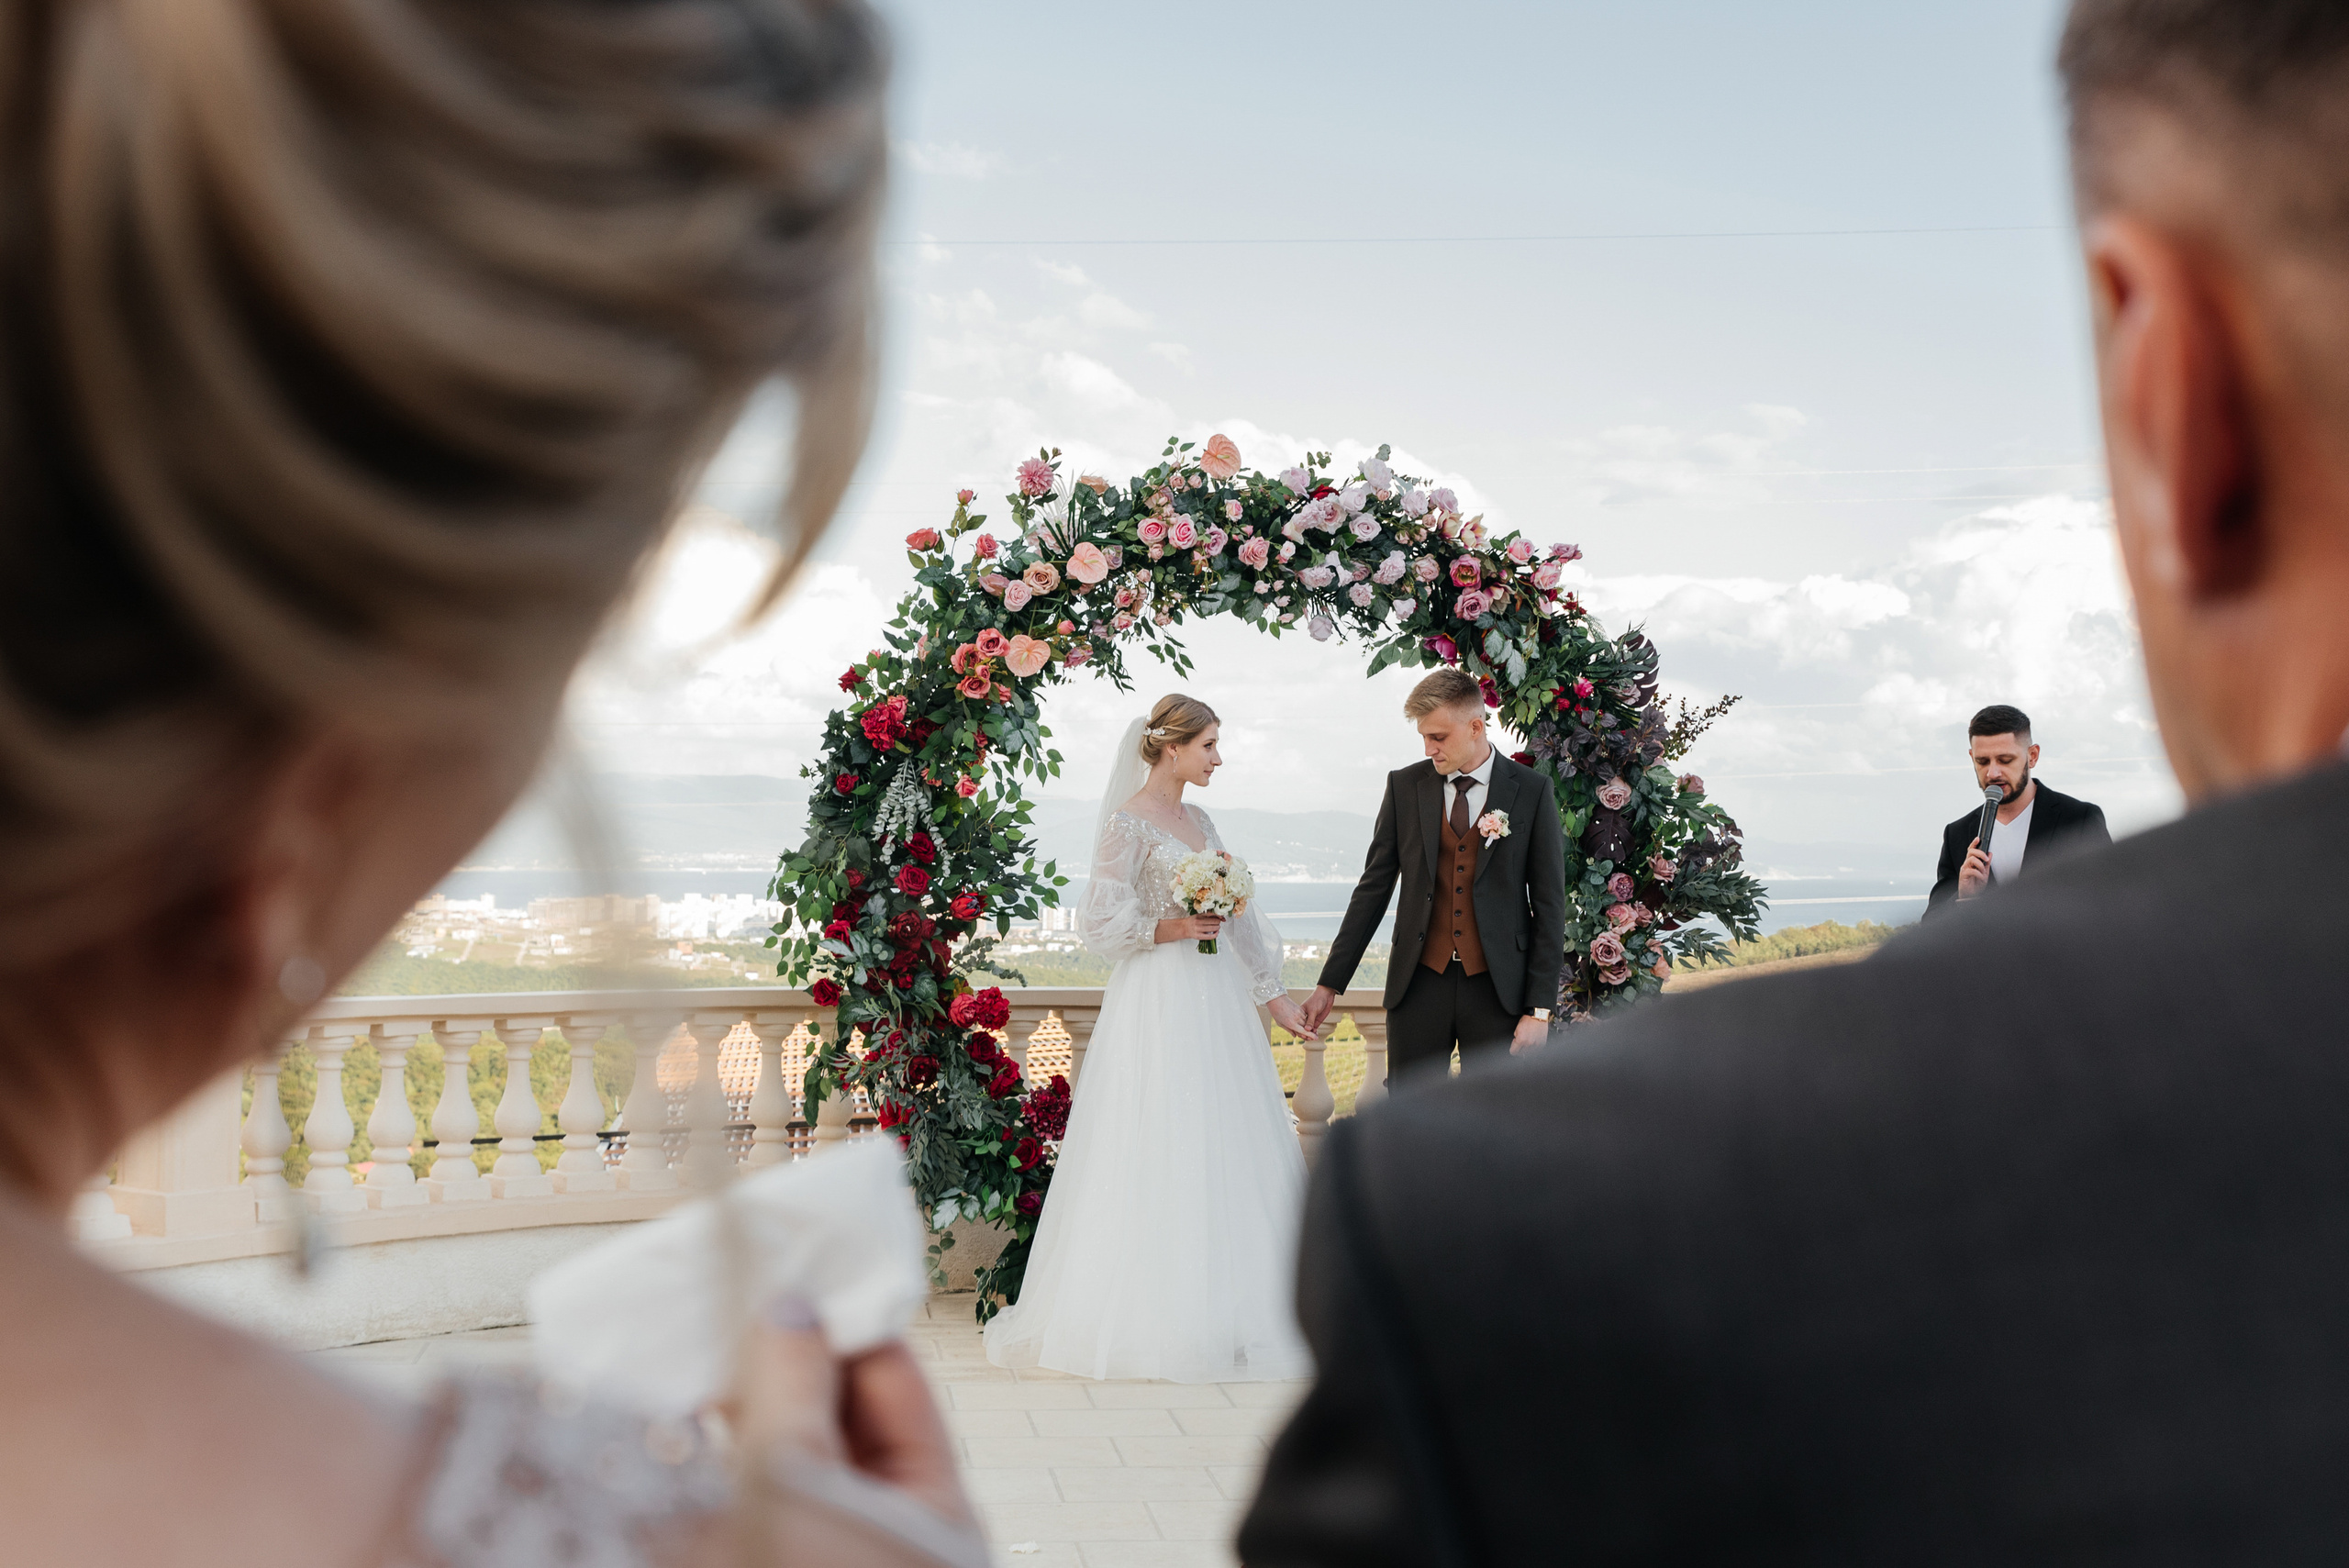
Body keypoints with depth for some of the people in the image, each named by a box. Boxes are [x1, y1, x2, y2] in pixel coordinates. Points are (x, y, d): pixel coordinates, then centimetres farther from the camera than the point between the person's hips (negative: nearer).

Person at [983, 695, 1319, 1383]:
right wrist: (1175, 928, -19)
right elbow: (1101, 921, -10)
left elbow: (1237, 917, 17)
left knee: (1226, 1152, 8)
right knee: (1157, 1156, -5)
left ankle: (1225, 1311, 15)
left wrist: (1274, 996, 16)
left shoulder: (1200, 822, 15)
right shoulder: (1127, 821, -7)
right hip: (1156, 1002, -8)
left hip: (1215, 1002, 8)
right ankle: (1153, 1318, 2)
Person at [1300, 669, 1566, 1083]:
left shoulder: (1532, 791, -1)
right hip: (1419, 983, 2)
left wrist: (1539, 1009, -6)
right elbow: (1374, 887, 8)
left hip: (1497, 987, -2)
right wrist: (1330, 983, 4)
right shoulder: (1404, 786, 5)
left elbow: (1549, 904, 0)